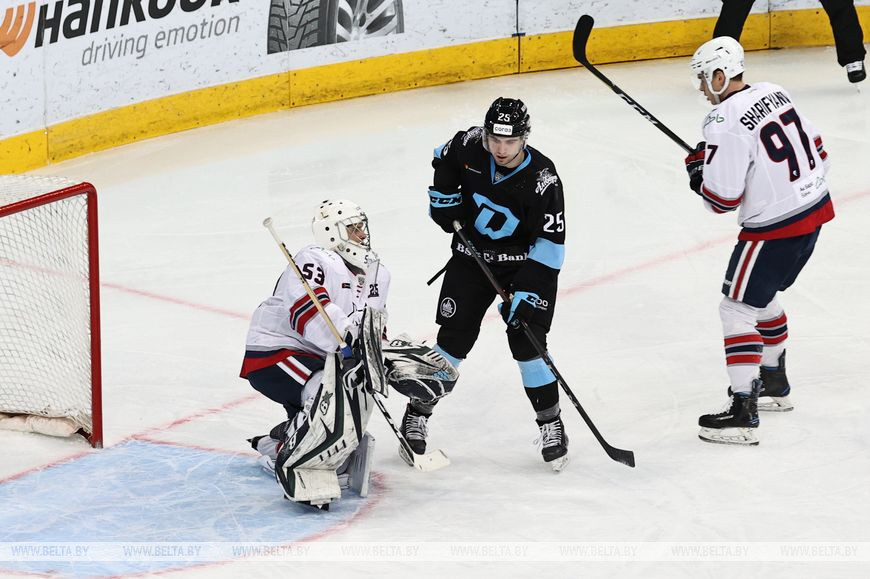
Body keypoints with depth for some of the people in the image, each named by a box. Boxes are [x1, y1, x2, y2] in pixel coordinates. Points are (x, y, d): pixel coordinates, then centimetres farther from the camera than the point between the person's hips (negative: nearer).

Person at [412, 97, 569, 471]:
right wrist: (443, 197, 1)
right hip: (471, 256, 2)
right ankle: (417, 414, 13)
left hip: (523, 263, -2)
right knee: (453, 338, -1)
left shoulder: (541, 178, -24)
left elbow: (550, 242, -21)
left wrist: (528, 291, -25)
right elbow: (444, 159, 11)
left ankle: (550, 424, 6)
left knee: (527, 340, -9)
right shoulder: (469, 146, -16)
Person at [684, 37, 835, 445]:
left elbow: (722, 199, -18)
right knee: (762, 298, 27)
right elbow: (815, 148, 14)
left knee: (738, 308, -2)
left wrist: (697, 171, 0)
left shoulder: (725, 123, -20)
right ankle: (774, 384, 40)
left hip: (774, 228, -9)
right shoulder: (774, 94, 5)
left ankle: (742, 413, -6)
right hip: (814, 210, 9)